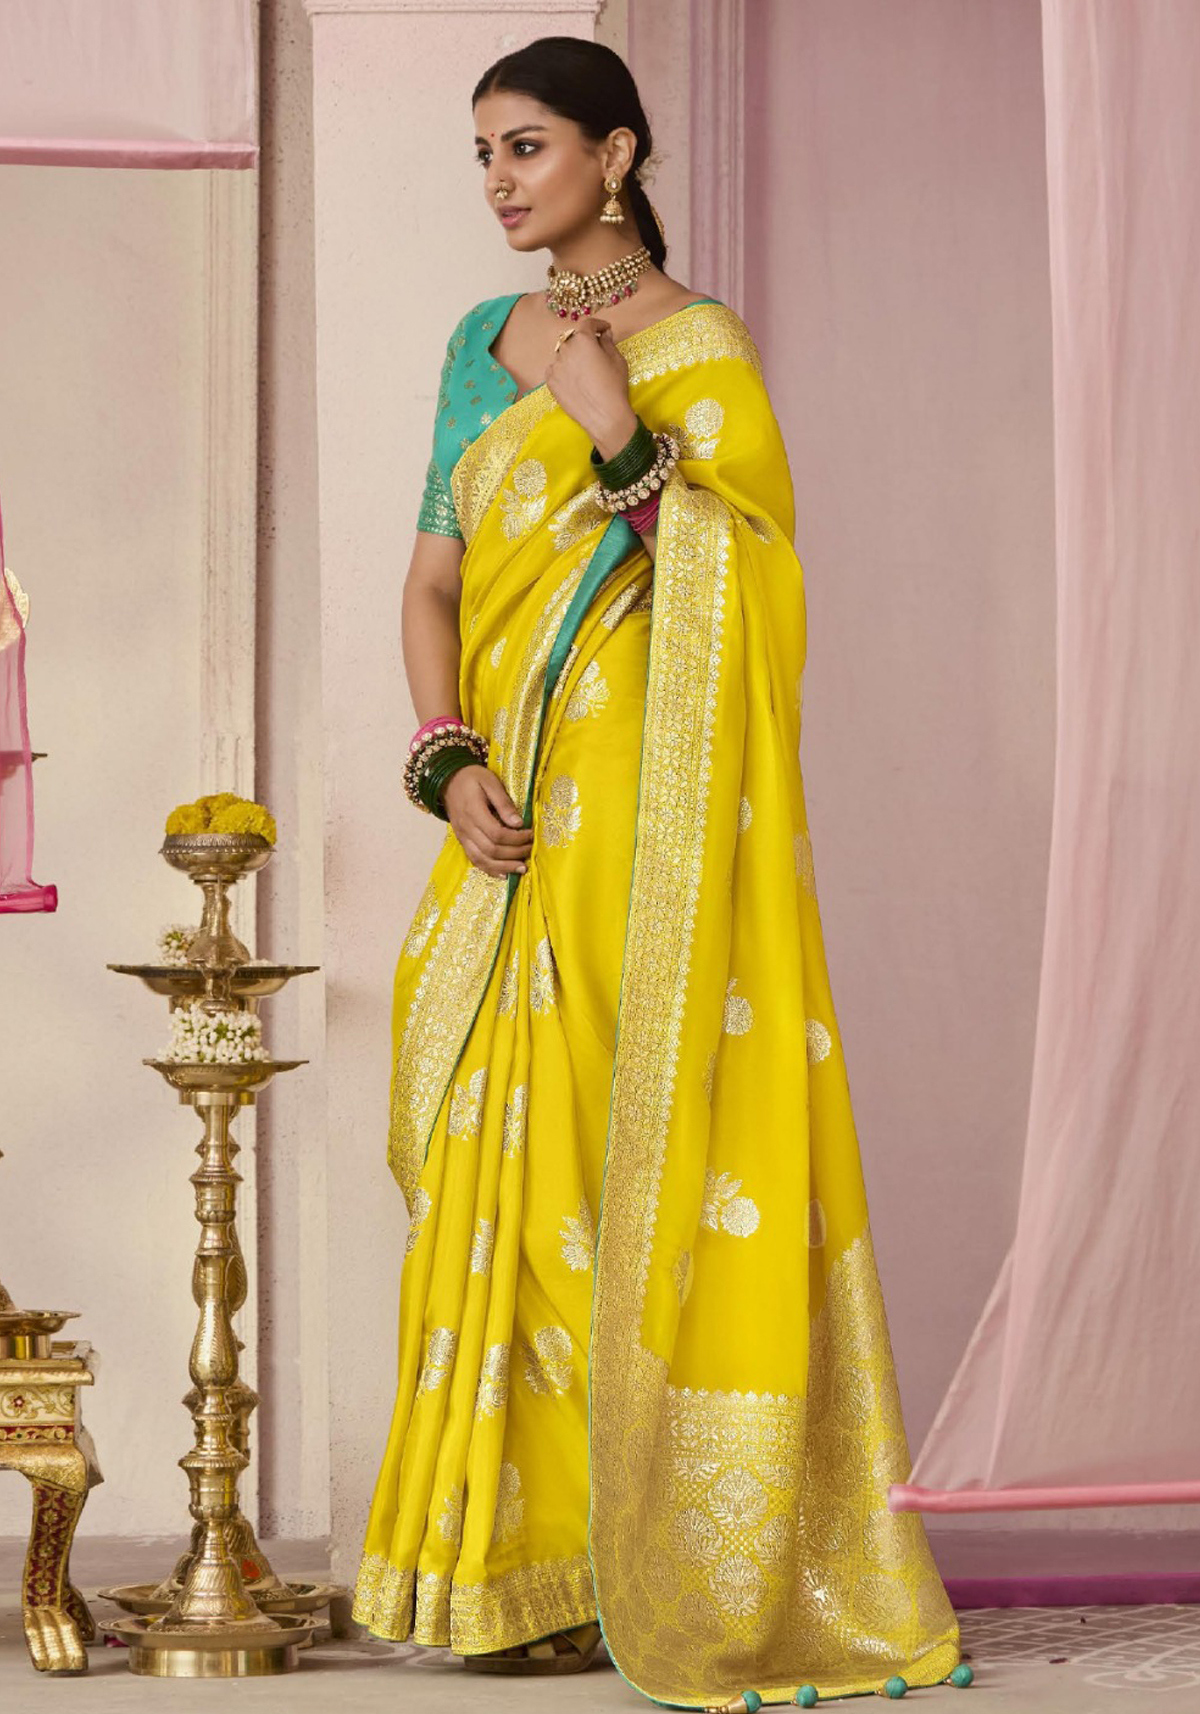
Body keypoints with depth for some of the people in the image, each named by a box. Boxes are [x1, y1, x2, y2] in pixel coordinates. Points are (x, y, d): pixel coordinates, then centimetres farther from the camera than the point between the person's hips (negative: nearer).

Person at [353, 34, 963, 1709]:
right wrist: (451, 762, -3)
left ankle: (680, 1561, -2)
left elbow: (742, 596, -11)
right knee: (513, 1161, 4)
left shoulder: (699, 347, -3)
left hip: (649, 805, -6)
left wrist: (621, 439, -17)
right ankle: (533, 1559, 10)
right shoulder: (485, 343, 16)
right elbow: (434, 579, 12)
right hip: (520, 810, 6)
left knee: (644, 1155, -8)